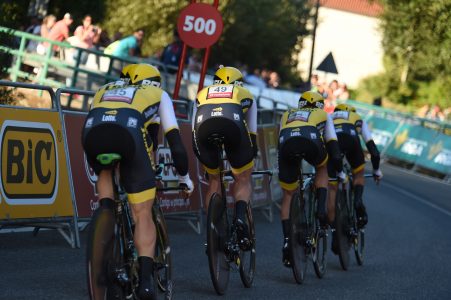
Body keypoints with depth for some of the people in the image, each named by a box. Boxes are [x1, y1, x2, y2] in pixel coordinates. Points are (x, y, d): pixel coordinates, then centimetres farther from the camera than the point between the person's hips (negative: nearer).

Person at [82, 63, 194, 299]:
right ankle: (145, 280, -3)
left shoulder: (104, 90, 41)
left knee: (105, 173, 38)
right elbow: (174, 140, 29)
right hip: (128, 132, -2)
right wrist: (184, 177, 40)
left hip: (92, 130, 2)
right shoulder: (158, 93, 34)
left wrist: (97, 170, 58)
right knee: (143, 215, 8)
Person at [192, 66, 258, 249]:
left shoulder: (203, 94, 40)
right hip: (233, 124, -1)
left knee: (214, 179, 24)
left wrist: (200, 157, 44)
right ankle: (240, 216, -9)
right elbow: (252, 132, 35)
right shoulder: (245, 94, 36)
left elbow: (194, 129, 37)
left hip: (204, 126, 2)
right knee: (243, 179, 19)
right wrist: (253, 155, 45)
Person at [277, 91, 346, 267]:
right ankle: (321, 208, 15)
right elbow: (332, 142, 35)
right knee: (322, 167, 35)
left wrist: (283, 171, 54)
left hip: (287, 144, 1)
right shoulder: (323, 114, 36)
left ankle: (287, 240, 4)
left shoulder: (287, 114, 42)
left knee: (288, 195, 17)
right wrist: (340, 170, 43)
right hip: (311, 141, -1)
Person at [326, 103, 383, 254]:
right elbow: (372, 148, 35)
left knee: (332, 189, 6)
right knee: (358, 174, 28)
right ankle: (358, 200, -4)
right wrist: (376, 170, 46)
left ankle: (335, 234, 2)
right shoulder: (358, 119, 40)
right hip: (350, 138, -1)